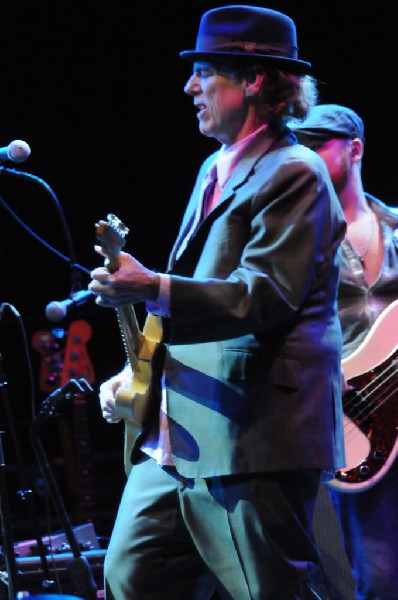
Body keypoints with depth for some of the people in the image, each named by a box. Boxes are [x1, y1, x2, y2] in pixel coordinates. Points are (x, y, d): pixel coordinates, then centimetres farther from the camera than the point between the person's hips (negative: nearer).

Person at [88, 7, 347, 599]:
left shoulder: (294, 174, -10)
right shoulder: (216, 170, 20)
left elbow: (266, 297, -20)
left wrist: (153, 290, -31)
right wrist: (139, 370, 15)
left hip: (256, 439, -9)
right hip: (176, 438, 9)